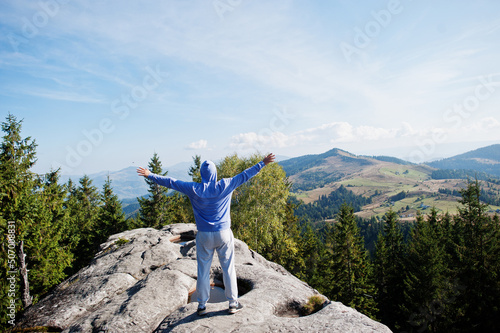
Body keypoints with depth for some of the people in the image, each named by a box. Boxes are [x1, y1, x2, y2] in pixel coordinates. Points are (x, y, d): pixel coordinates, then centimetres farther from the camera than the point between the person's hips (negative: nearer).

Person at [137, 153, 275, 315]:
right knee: (228, 268, 11)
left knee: (203, 271, 12)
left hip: (204, 235, 1)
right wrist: (262, 163, 8)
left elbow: (170, 182, 1)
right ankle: (233, 303, 21)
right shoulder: (225, 186, -8)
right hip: (224, 234, 0)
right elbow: (245, 175, -1)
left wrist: (150, 175, 13)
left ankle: (202, 305, 24)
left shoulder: (194, 189, -7)